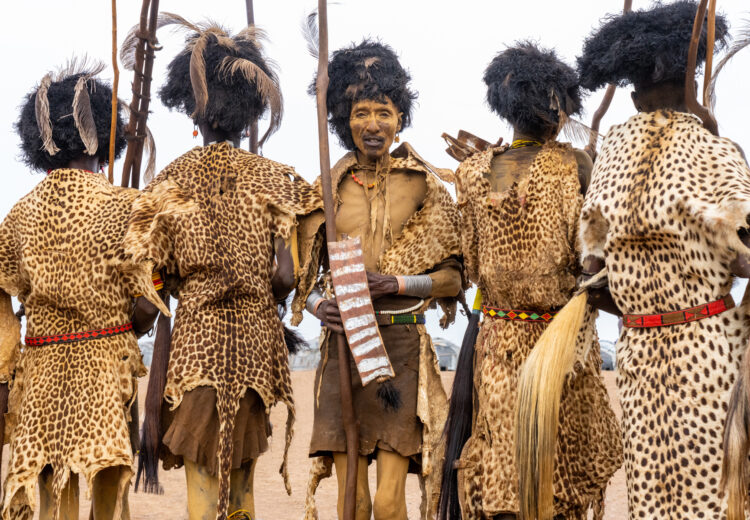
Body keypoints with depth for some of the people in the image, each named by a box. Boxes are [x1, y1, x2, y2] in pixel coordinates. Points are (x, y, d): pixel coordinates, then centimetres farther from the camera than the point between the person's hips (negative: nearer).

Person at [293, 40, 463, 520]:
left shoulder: (425, 186, 5)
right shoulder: (328, 188, 8)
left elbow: (453, 277, 3)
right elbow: (301, 274, 12)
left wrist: (397, 284, -12)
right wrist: (318, 304, -8)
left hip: (403, 349, -1)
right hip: (343, 347, 1)